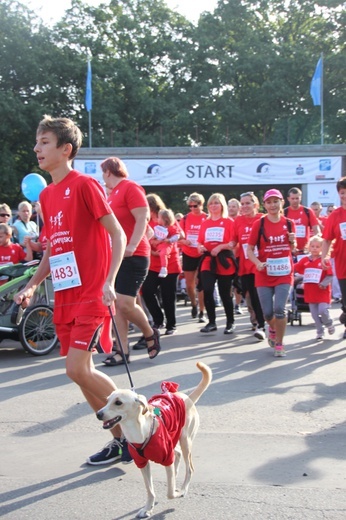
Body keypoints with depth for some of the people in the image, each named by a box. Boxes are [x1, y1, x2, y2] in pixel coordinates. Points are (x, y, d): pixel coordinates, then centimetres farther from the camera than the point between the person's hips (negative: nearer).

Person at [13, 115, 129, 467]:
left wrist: (109, 282, -22)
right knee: (81, 372, 8)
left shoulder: (84, 185, -10)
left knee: (78, 370, -13)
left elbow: (117, 234, -12)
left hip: (91, 295, -8)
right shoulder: (46, 195, 14)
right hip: (64, 297, 8)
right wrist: (32, 285, 10)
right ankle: (120, 438, 21)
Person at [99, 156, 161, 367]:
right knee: (117, 304, 6)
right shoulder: (113, 193, 15)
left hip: (133, 256, -9)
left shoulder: (131, 188, -11)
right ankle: (122, 351, 10)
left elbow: (142, 219, -19)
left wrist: (131, 246, -27)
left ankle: (150, 334, 13)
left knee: (126, 303, -12)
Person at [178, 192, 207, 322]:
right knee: (189, 284, 9)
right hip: (188, 255, 3)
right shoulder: (185, 218, 1)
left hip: (202, 255, -3)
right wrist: (183, 241, -17)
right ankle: (194, 305, 35)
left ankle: (202, 313, 6)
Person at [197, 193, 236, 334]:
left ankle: (230, 323, 16)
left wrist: (220, 247, -18)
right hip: (207, 261, 3)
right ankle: (212, 322, 5)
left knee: (225, 294, 1)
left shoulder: (229, 222, -1)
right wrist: (200, 247, -6)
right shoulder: (205, 223, 12)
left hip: (224, 262, -3)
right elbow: (200, 242, 16)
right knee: (207, 291, -8)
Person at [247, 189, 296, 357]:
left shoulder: (289, 223, 3)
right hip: (264, 274, -1)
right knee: (268, 312, 1)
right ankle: (273, 328, 38)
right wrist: (258, 263, -22)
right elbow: (249, 249, -4)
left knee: (279, 309, -13)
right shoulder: (259, 224, -5)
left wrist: (293, 241, -7)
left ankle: (279, 344, 5)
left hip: (284, 273, 1)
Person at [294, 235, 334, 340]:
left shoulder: (324, 260, -6)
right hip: (310, 292, 4)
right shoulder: (305, 260, 5)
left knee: (323, 311, -11)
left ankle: (329, 325, 18)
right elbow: (294, 268, 5)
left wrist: (323, 284, -21)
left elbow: (330, 276, -8)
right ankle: (320, 332, 21)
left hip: (323, 292, -4)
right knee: (315, 314, 8)